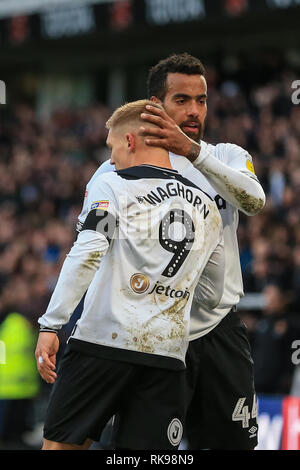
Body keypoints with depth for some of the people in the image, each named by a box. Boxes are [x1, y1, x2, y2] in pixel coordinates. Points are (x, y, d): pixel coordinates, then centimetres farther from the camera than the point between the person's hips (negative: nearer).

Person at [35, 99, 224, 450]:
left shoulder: (112, 186, 3)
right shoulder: (207, 208, 18)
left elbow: (86, 255, -12)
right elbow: (212, 296, 22)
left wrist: (51, 325, -13)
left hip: (104, 339, -4)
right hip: (168, 352, 4)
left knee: (59, 446, 5)